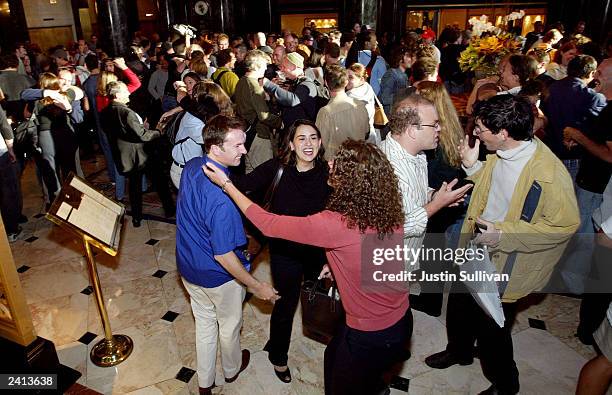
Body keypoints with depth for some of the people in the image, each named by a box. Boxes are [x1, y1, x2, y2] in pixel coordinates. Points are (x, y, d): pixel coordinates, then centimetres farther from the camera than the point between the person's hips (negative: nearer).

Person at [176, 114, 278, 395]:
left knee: (204, 323, 26)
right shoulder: (221, 197, -37)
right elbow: (223, 255, -31)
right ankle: (232, 369, 52)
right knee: (229, 325, 23)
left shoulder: (191, 167, -11)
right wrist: (256, 286, -21)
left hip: (188, 267, 7)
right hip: (218, 276, -6)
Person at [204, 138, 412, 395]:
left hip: (372, 336, -7)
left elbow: (267, 224, -19)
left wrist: (226, 184, -10)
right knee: (334, 357, 32)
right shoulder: (391, 214, -11)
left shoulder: (333, 225, -31)